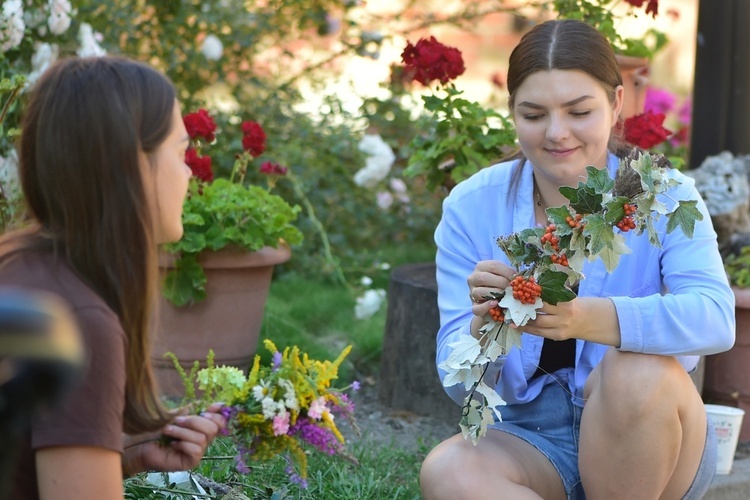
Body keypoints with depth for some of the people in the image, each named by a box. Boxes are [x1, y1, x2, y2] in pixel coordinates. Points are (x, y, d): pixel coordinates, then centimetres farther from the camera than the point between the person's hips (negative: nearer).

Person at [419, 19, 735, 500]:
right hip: (529, 438, 1)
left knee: (639, 370, -32)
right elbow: (460, 385, -9)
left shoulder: (664, 196, -8)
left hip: (645, 438, 0)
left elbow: (716, 318, -28)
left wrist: (589, 318, -46)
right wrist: (485, 325, -34)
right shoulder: (471, 208, -5)